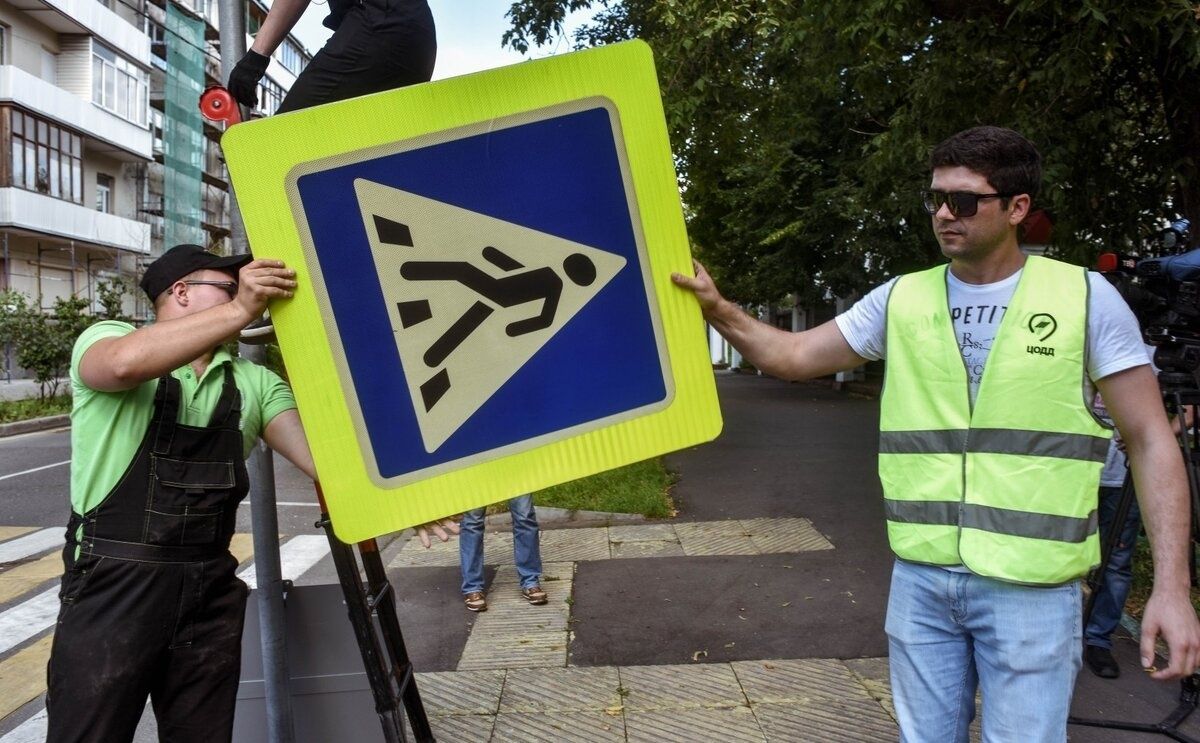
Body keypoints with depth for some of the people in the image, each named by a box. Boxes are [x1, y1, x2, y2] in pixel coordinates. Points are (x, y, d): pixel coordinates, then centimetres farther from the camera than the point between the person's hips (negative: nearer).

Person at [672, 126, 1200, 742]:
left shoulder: (1084, 297, -4)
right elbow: (791, 357, 6)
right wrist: (719, 309, -12)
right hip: (920, 578, 3)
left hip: (1031, 587, -3)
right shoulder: (901, 300, 4)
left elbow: (1151, 441, -3)